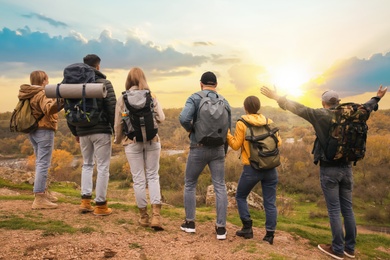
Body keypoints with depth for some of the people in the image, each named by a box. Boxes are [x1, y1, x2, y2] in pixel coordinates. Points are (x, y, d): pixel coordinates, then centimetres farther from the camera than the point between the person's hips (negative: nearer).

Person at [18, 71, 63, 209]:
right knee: (43, 164, -9)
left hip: (32, 130, 10)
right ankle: (39, 199, -8)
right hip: (44, 131, -10)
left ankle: (43, 191, 30)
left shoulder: (28, 94, 15)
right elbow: (48, 109, -32)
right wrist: (57, 103, -49)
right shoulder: (42, 94, -13)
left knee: (40, 162, 19)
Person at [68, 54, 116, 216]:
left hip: (83, 131, 5)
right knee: (102, 167, 1)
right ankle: (100, 205, 5)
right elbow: (112, 108, -12)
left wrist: (75, 132, 17)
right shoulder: (104, 83, -5)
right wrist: (116, 129, -4)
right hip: (101, 130, -5)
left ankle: (85, 201, 14)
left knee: (87, 164, 18)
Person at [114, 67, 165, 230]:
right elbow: (161, 118, -5)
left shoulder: (123, 98, -1)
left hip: (132, 142, 0)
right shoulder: (151, 96, 0)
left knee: (139, 179, 8)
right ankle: (156, 215, 0)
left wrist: (118, 140, 17)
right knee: (153, 176, 9)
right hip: (152, 140, 1)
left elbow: (118, 123, 0)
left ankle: (144, 217, 17)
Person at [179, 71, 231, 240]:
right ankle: (221, 227, 7)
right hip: (218, 150, 3)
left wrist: (190, 130, -2)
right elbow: (227, 129, 10)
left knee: (190, 184, 14)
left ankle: (190, 223, 21)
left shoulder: (195, 98, -5)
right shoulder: (224, 102, 7)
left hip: (198, 149, -2)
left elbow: (184, 118, -23)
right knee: (220, 187, 6)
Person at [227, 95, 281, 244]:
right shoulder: (269, 122, 4)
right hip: (270, 168, 4)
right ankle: (270, 234, 12)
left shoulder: (241, 123, -6)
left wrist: (227, 134, 7)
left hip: (251, 168, -3)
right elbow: (278, 142, 5)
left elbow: (236, 145, -4)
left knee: (241, 196, 17)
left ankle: (247, 228, 16)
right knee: (270, 202, 10)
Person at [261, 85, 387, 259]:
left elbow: (298, 108, -13)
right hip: (346, 167, 6)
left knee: (334, 210, 1)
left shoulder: (322, 115, -12)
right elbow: (366, 108, 24)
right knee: (347, 208, 13)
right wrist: (377, 98, 44)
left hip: (329, 169, -6)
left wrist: (277, 97, -7)